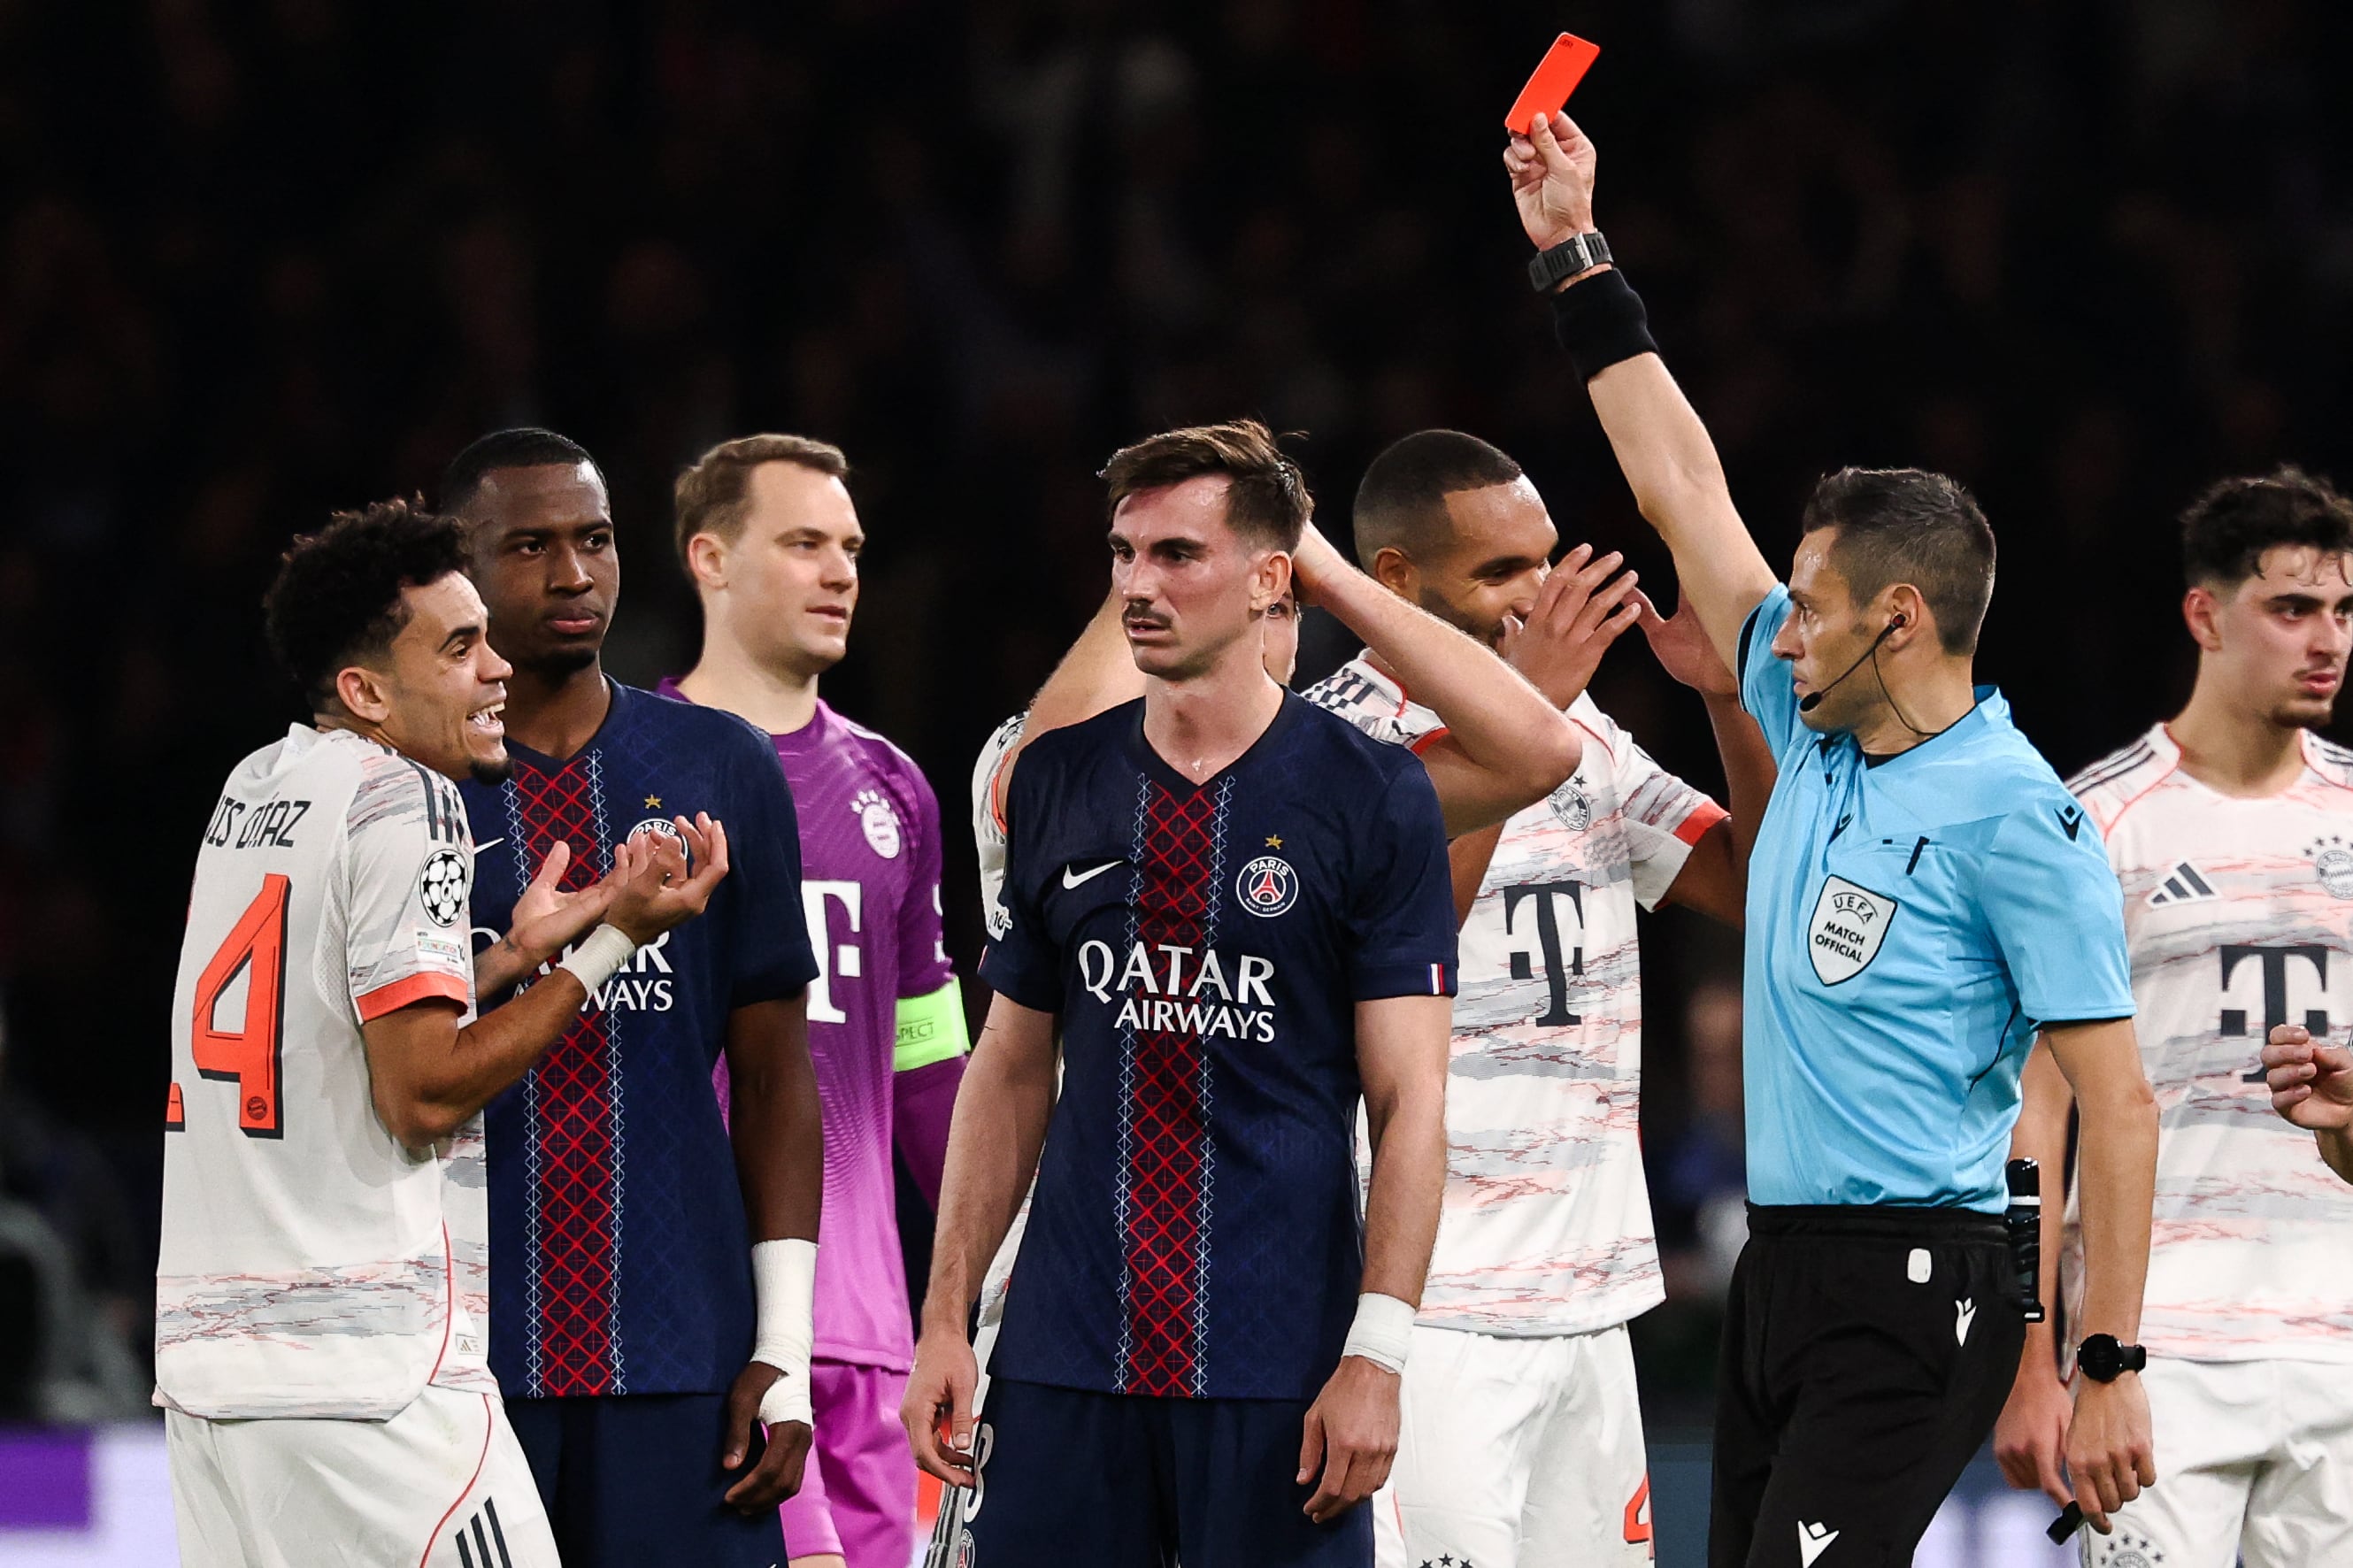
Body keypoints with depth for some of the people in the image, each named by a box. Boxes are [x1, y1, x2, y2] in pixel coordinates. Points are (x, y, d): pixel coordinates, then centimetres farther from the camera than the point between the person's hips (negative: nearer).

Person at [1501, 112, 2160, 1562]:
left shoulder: (2014, 814, -11)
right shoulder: (1816, 737, 12)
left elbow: (2118, 1103, -13)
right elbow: (1686, 490, 20)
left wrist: (2111, 1372, -18)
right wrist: (1574, 256, 22)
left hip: (1908, 1297, -8)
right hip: (1780, 1273, 8)